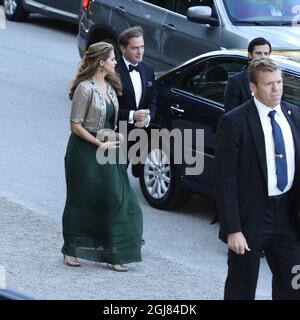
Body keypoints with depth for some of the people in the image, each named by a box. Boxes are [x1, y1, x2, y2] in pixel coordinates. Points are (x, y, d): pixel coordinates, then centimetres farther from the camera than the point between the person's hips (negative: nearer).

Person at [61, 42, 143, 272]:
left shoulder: (109, 86, 8)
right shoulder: (85, 88, -16)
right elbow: (76, 125, -16)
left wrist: (116, 135, 6)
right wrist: (100, 144, -16)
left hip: (107, 149, 7)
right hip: (85, 152, -7)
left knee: (114, 199, 1)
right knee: (81, 202, 5)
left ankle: (114, 254, 5)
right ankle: (71, 250, 20)